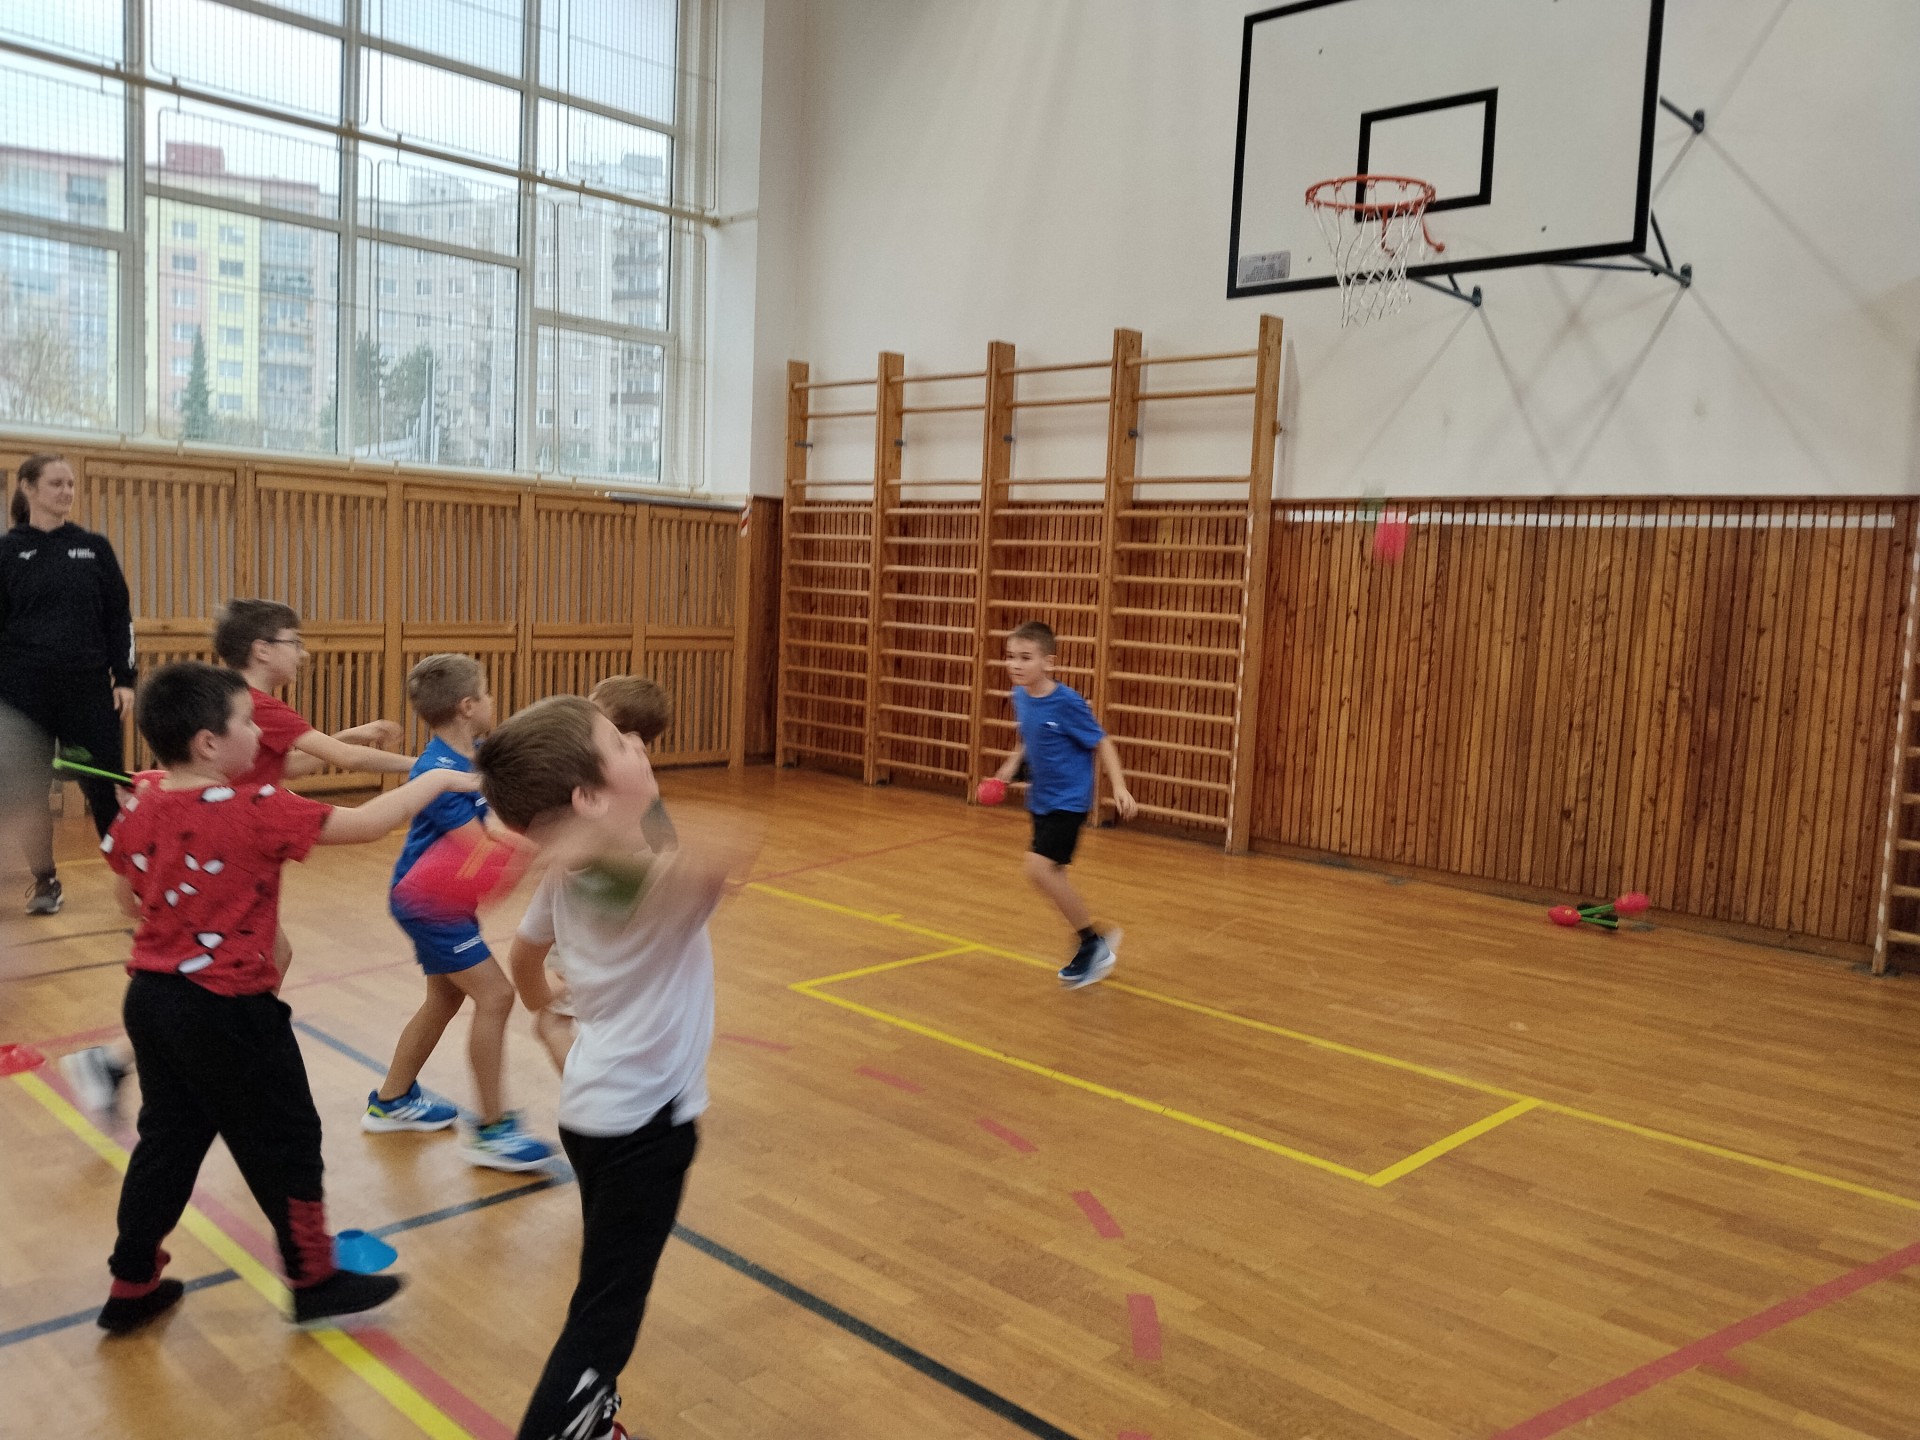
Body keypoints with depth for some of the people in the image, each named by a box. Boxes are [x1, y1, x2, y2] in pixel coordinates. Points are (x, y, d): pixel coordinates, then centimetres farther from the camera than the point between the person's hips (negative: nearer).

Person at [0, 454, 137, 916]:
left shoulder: (94, 547, 6)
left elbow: (119, 617, 6)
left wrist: (124, 679, 0)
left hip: (89, 688, 0)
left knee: (104, 786, 0)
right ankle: (45, 881, 19)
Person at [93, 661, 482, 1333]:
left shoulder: (138, 811, 0)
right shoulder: (255, 811, -22)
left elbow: (129, 898, 14)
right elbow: (366, 823, -19)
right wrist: (437, 780, -7)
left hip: (151, 996, 8)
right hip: (228, 1008, -7)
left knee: (167, 1139, 21)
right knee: (285, 1142, 8)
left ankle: (132, 1286, 32)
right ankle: (314, 1281, 22)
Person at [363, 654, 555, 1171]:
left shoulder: (480, 755, -1)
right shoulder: (438, 773, -26)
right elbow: (485, 848, -28)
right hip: (428, 901, -10)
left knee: (446, 998, 20)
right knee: (495, 994, -12)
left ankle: (390, 1100, 38)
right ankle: (491, 1129, -3)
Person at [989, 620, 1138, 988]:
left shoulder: (1067, 703, -21)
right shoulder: (1021, 697, 0)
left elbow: (1102, 744, -14)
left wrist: (1119, 788, -21)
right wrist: (1011, 764, 6)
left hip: (1068, 801, -8)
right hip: (1040, 801, 8)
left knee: (1039, 868, -19)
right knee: (1052, 876, 13)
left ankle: (1093, 943, -2)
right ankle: (1093, 946, 31)